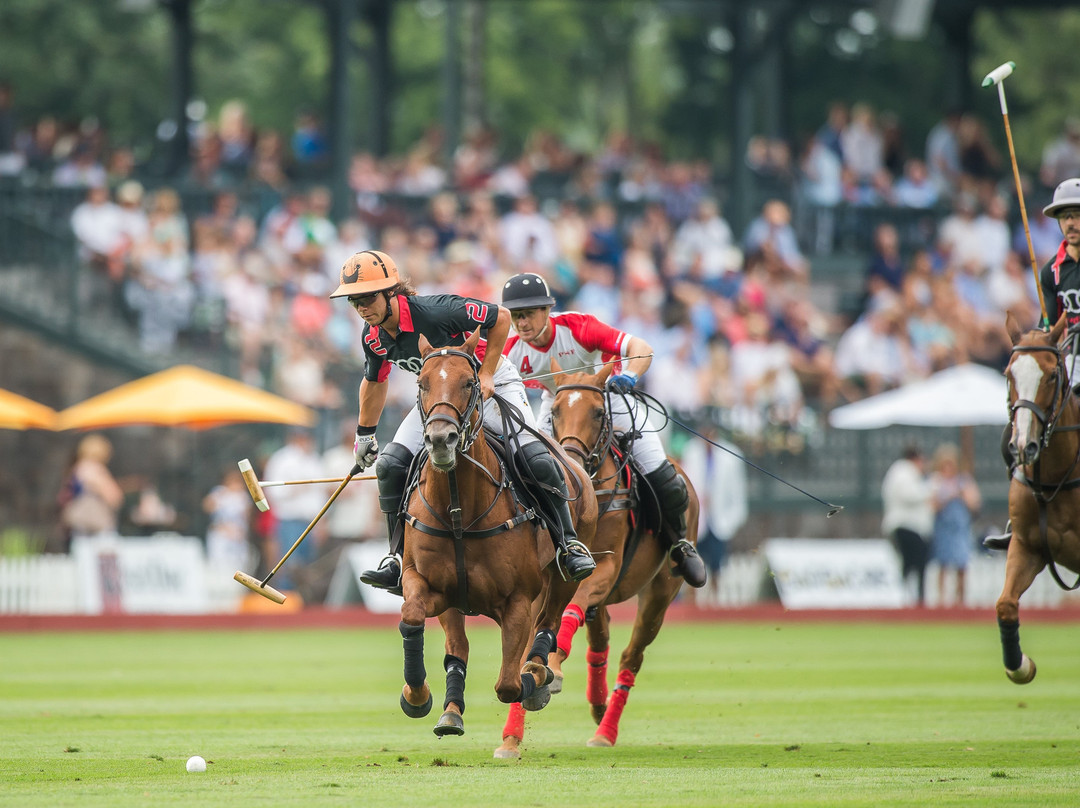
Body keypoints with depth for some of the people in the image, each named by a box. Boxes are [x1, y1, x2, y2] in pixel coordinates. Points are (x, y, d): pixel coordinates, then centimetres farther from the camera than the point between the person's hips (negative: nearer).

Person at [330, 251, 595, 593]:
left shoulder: (435, 311, -33)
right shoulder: (374, 336, -12)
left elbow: (500, 318, -24)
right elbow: (374, 381, 10)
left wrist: (485, 375, -22)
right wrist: (364, 435, 19)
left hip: (493, 383, -6)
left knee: (536, 459, -21)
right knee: (391, 464, -10)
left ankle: (568, 544, -4)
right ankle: (400, 559, -2)